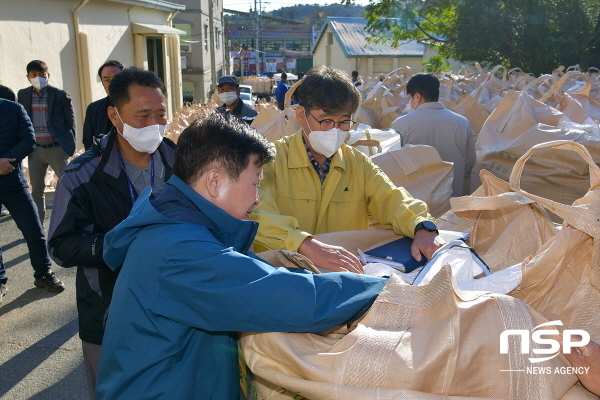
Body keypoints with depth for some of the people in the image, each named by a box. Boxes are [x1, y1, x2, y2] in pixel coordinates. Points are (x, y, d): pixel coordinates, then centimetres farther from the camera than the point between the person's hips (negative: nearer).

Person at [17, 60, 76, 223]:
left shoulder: (60, 95, -4)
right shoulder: (23, 95, 6)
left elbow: (70, 122, -1)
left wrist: (70, 146, -4)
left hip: (57, 148, -3)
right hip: (35, 150, 3)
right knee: (37, 190, 10)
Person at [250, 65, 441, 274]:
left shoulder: (358, 163, 10)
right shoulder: (272, 159, -6)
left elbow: (392, 201, 1)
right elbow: (256, 215, -21)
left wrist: (423, 229, -20)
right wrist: (306, 244, -37)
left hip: (348, 273, 3)